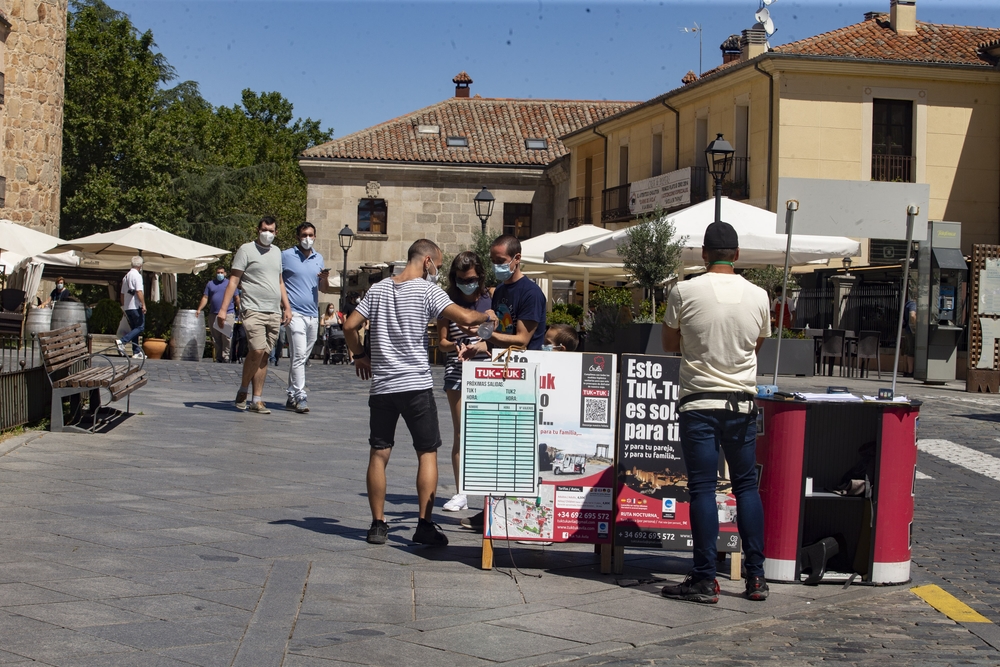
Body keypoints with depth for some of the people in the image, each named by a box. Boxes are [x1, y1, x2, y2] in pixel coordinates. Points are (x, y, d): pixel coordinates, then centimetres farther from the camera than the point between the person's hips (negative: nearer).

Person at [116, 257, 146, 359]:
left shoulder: (126, 276, 17)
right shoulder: (137, 275, -9)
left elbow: (122, 294, 20)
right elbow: (139, 291, -19)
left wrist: (124, 306, 26)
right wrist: (143, 304, -19)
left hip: (127, 307, 9)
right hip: (136, 306, -9)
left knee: (134, 328, 11)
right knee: (140, 327, -5)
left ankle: (136, 352, 8)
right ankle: (122, 341, -20)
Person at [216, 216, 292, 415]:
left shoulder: (277, 252, 19)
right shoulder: (246, 249, 0)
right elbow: (233, 281, -3)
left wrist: (287, 307, 17)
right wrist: (223, 309, -10)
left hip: (274, 312, 6)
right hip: (253, 309, -5)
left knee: (264, 355, 3)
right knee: (257, 351, -18)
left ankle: (257, 400, 6)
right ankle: (243, 390, 4)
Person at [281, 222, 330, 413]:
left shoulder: (319, 258, 15)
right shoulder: (286, 256, 0)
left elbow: (324, 289, 19)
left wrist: (324, 279, -4)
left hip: (313, 315, 6)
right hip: (295, 313, -6)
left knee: (302, 358, 9)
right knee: (298, 355, -15)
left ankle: (291, 397, 14)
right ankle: (300, 397, -16)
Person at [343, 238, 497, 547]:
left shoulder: (378, 289, 8)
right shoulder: (427, 290, -6)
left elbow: (349, 326, 5)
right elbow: (465, 317, -16)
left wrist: (360, 356, 20)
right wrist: (486, 316, 4)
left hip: (382, 386, 4)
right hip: (417, 385, -4)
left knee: (379, 454, 8)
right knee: (427, 453, 4)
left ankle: (378, 524, 9)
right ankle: (424, 525, 0)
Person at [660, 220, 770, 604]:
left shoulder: (684, 292, -8)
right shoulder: (758, 296, 1)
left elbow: (669, 344, 5)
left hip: (699, 403, -3)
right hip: (743, 403, 3)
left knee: (702, 489, -1)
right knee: (746, 486, 11)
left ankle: (705, 580, 0)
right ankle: (756, 577, 12)